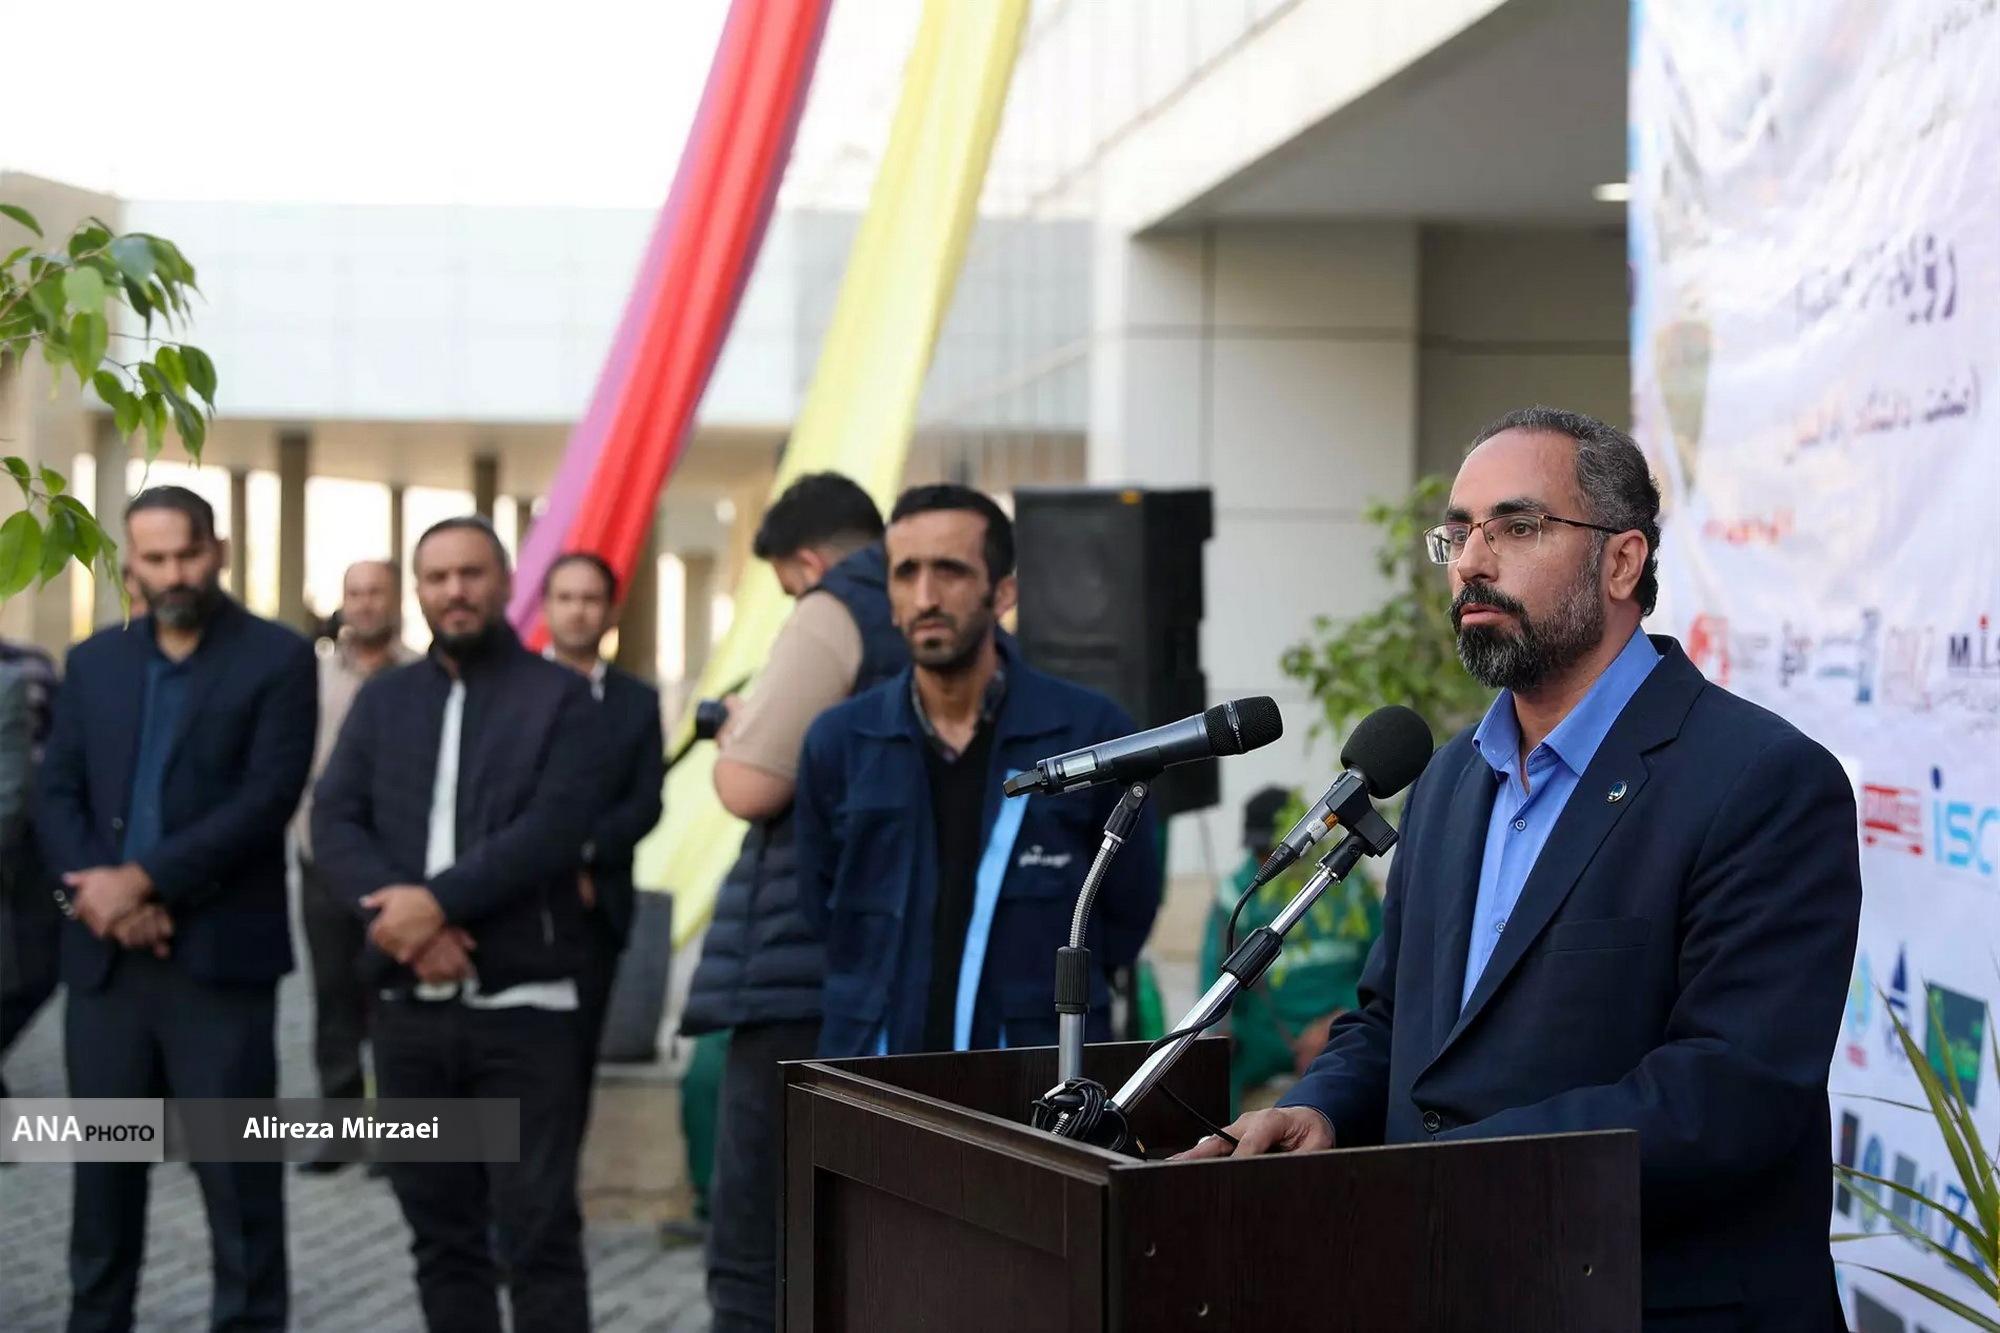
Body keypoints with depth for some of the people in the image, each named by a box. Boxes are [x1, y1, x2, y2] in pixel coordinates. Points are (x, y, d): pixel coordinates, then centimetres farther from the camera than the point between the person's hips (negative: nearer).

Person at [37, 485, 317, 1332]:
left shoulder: (277, 660, -2)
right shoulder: (94, 661, 13)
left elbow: (268, 799, -11)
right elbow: (57, 794, 8)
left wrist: (144, 880, -15)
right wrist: (95, 890, -10)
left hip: (219, 955, -4)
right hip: (105, 955, 4)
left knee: (237, 1173, -1)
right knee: (102, 1165, 11)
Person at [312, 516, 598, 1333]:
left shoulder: (557, 695, 2)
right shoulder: (384, 699, 13)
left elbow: (557, 826, -11)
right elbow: (334, 822, 3)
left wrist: (440, 901, -19)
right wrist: (400, 913, -15)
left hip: (523, 1004, -4)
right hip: (410, 1004, 4)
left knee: (537, 1228, -4)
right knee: (440, 1228, 10)